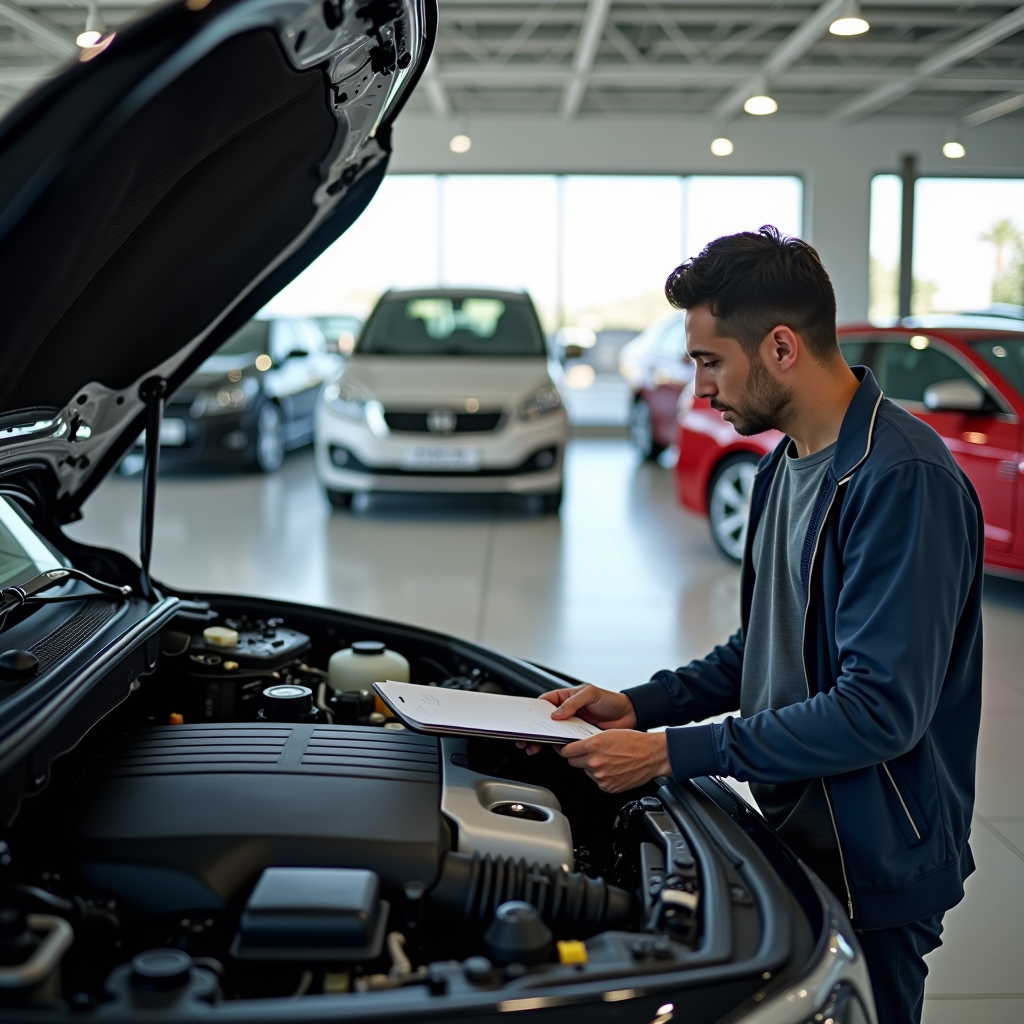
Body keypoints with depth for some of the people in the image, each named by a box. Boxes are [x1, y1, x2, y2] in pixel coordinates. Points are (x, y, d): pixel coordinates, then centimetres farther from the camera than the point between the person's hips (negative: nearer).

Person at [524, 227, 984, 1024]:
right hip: (795, 837, 9)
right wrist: (642, 707, 4)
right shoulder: (786, 465, 9)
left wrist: (672, 752, -24)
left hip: (872, 867, -9)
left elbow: (881, 708, -27)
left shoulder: (903, 480, -23)